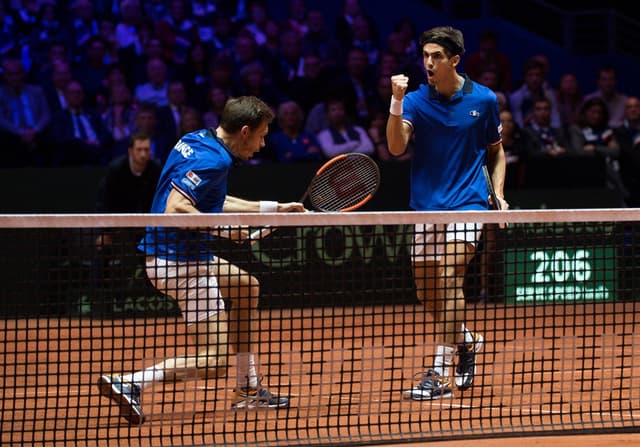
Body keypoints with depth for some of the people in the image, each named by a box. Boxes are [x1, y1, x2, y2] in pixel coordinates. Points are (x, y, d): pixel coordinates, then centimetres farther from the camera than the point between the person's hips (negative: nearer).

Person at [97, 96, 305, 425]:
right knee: (214, 362, -8)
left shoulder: (196, 140, 10)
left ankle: (248, 389, 33)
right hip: (181, 263, -11)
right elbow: (176, 208, -30)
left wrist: (273, 208, 23)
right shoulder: (212, 160, -20)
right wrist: (223, 229, -24)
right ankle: (128, 383, -16)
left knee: (248, 288, 31)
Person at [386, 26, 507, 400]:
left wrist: (498, 193, 1)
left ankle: (441, 374, -21)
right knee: (427, 293, 7)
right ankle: (467, 341, 36)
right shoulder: (415, 100, -2)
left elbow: (496, 150, 14)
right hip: (426, 207, 3)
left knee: (449, 276, -20)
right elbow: (396, 147, -17)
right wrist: (396, 102, -29)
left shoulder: (484, 100, 0)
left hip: (466, 202, -3)